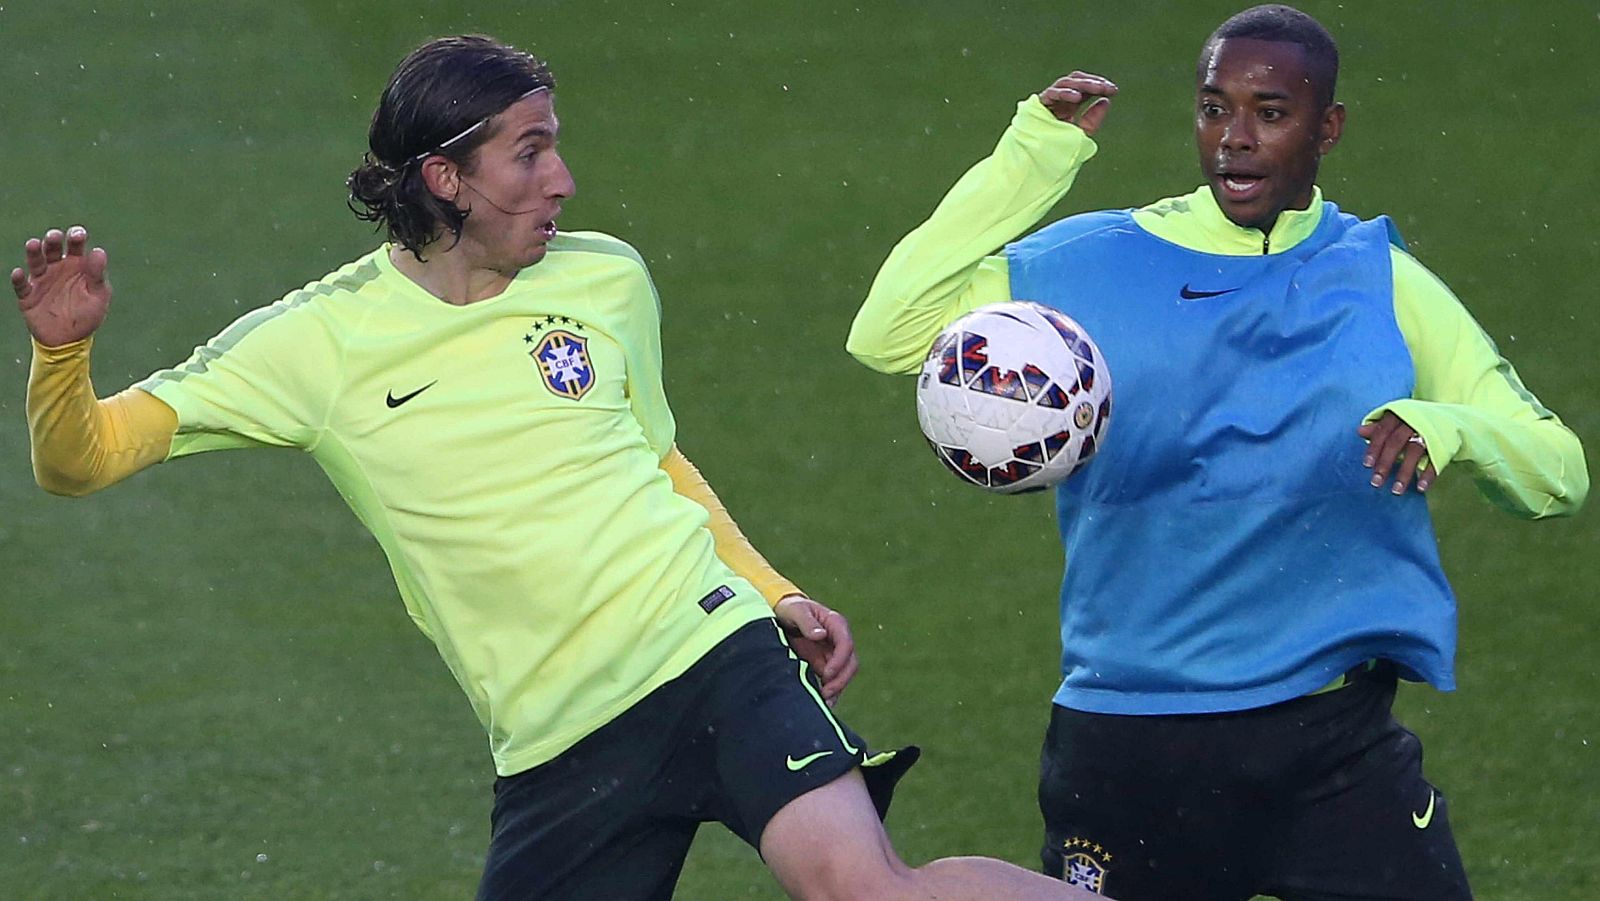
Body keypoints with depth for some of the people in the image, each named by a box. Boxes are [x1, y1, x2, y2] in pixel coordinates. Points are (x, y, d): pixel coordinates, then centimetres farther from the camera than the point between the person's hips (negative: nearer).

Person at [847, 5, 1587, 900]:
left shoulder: (1382, 283, 5)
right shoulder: (1096, 265, 2)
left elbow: (1560, 477, 3)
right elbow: (886, 335, -8)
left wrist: (1450, 429, -20)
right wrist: (1028, 163, -11)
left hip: (1336, 745, 1)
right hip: (1129, 751, -1)